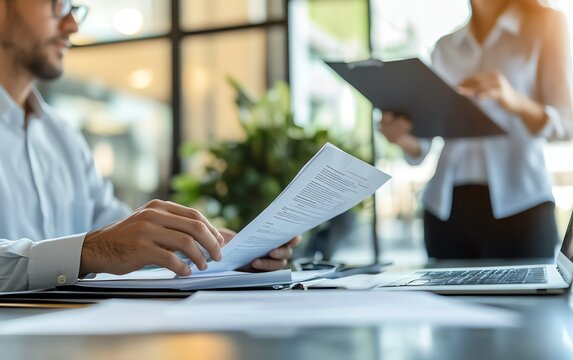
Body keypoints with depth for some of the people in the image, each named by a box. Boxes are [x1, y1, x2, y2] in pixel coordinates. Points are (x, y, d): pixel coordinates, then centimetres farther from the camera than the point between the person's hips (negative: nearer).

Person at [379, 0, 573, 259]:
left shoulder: (545, 23, 5)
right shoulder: (445, 47, 15)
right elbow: (421, 149, 12)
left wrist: (516, 102, -25)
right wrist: (404, 137, -10)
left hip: (516, 206, -3)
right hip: (445, 207, 3)